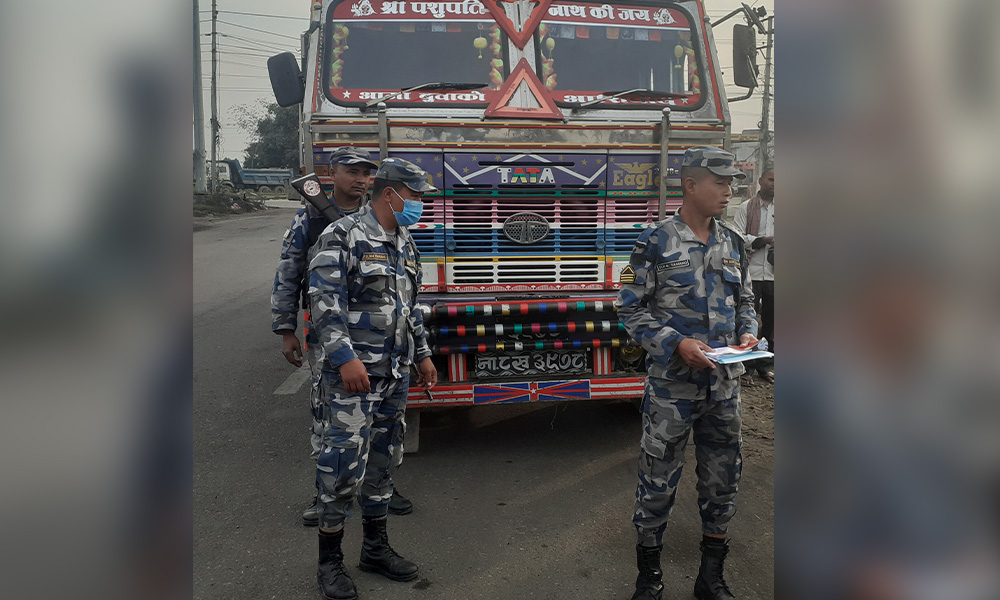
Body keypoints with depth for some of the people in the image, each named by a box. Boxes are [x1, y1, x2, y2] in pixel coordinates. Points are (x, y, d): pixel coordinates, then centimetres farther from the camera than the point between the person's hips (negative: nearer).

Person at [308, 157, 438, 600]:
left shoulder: (405, 243, 15)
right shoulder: (342, 237, -9)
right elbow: (325, 303, -16)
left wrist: (422, 354, 19)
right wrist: (345, 357, -24)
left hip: (395, 373, 8)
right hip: (352, 373, -8)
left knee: (383, 461, 14)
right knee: (344, 465, -5)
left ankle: (376, 548, 28)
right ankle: (330, 560, 11)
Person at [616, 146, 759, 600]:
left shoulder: (732, 243, 8)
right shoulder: (656, 243, -8)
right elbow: (631, 309, -7)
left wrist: (747, 333, -2)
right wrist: (677, 344, -18)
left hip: (724, 384, 5)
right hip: (671, 386, -5)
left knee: (721, 478, 12)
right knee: (658, 480, 5)